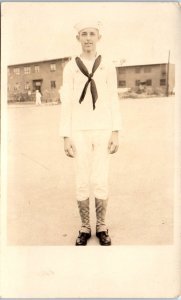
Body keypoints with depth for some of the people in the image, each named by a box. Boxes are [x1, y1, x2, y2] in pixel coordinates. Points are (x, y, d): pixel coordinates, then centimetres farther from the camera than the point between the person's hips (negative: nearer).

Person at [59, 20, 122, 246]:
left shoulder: (108, 67, 5)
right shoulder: (70, 67, 3)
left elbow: (113, 102, 4)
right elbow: (66, 103, 0)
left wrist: (115, 134, -4)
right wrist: (66, 137, -6)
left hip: (103, 131, 0)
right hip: (79, 132, 0)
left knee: (100, 182, 1)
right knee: (82, 182, 3)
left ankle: (101, 227, 18)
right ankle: (85, 228, 19)